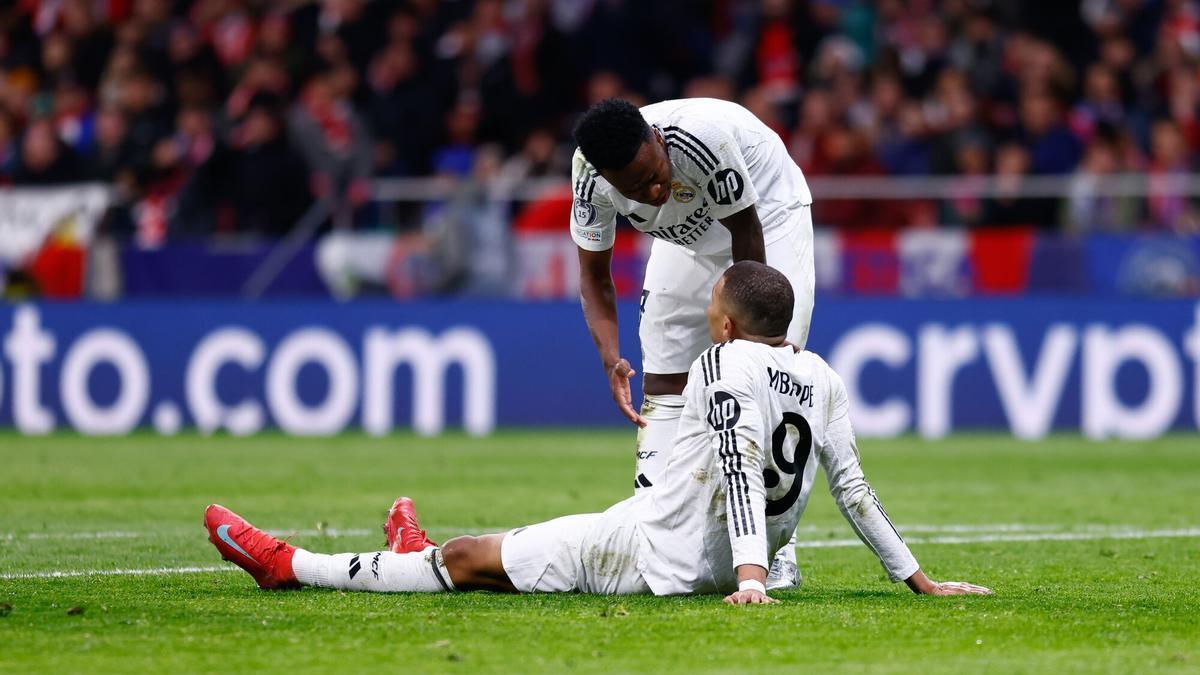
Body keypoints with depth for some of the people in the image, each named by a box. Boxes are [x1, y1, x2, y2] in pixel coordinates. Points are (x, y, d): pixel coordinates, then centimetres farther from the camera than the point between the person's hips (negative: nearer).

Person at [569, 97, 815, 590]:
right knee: (663, 383, -2)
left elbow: (746, 230, -27)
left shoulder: (702, 134, -43)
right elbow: (594, 275, -12)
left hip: (767, 212, -5)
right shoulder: (589, 175, -27)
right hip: (689, 236, 5)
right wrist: (611, 358, -27)